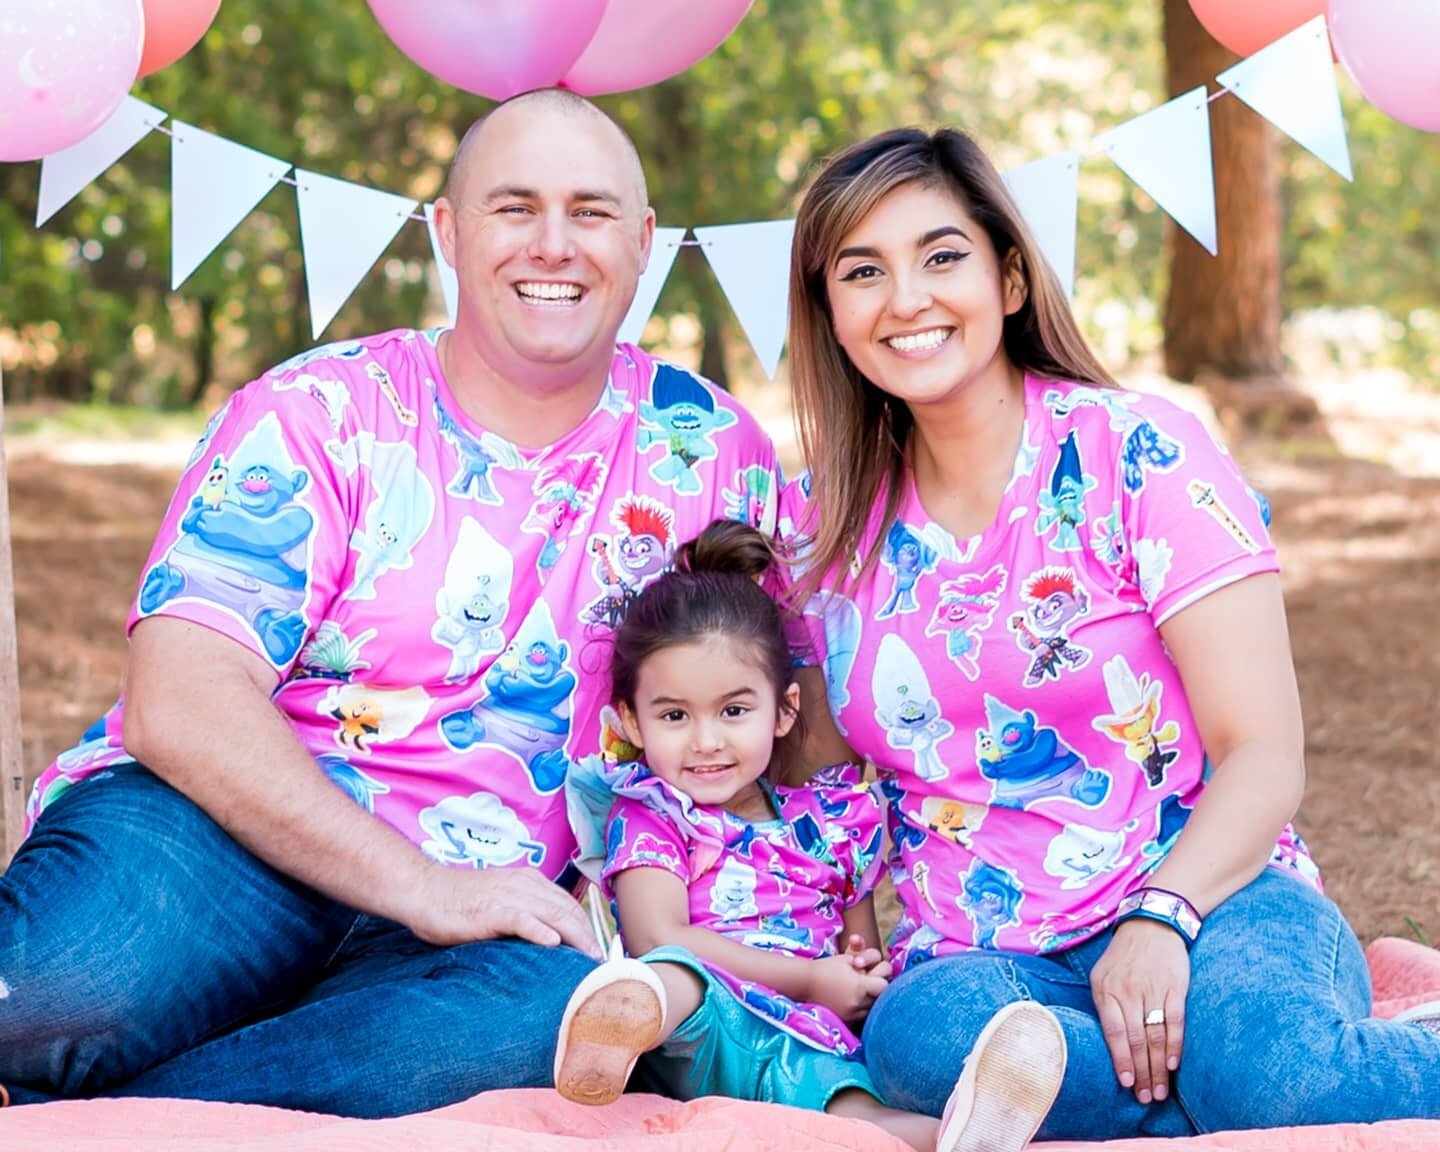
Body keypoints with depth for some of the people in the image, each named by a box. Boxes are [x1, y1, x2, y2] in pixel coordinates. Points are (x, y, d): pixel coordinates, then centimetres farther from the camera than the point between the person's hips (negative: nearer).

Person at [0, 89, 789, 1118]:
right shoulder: (316, 416, 1)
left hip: (475, 910, 4)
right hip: (228, 831, -4)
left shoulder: (709, 451, 12)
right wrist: (424, 886, -21)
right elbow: (175, 705, -12)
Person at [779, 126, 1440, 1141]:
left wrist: (1161, 917, -23)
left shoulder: (1141, 455, -1)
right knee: (922, 1033, -35)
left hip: (1208, 904, -3)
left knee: (1276, 1069, -38)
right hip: (982, 961, 3)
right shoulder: (822, 525, 10)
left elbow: (1265, 757, -6)